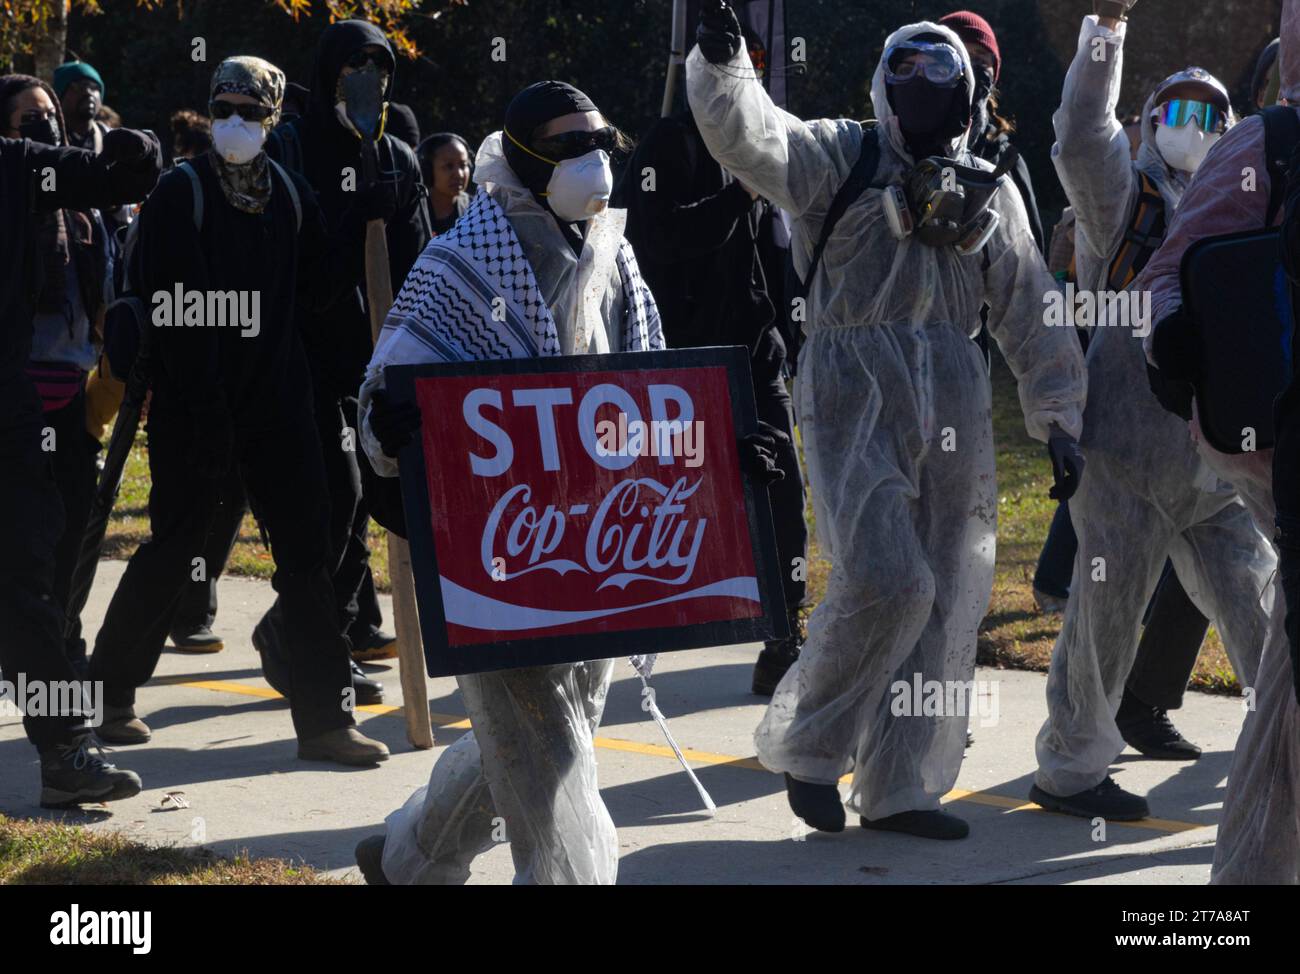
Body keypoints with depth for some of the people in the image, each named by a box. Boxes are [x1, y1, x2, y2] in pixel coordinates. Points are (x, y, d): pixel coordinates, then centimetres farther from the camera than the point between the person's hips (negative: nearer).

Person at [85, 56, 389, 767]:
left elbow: (313, 287, 8)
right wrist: (204, 404, -18)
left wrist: (355, 229, -5)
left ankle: (324, 719, 5)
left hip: (276, 400, 5)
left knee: (307, 549, 0)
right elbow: (173, 307, -12)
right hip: (194, 406, -5)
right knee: (172, 549, 3)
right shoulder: (183, 190, -7)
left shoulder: (289, 192, 9)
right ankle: (110, 694, 22)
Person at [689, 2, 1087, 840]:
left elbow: (1032, 315, 18)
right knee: (885, 578, -19)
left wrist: (1058, 418, 13)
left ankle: (898, 787, 16)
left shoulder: (991, 193, 18)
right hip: (857, 390, -5)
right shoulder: (843, 157, 5)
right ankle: (807, 747, 3)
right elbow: (750, 139, -14)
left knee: (947, 600, 4)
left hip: (955, 398, 6)